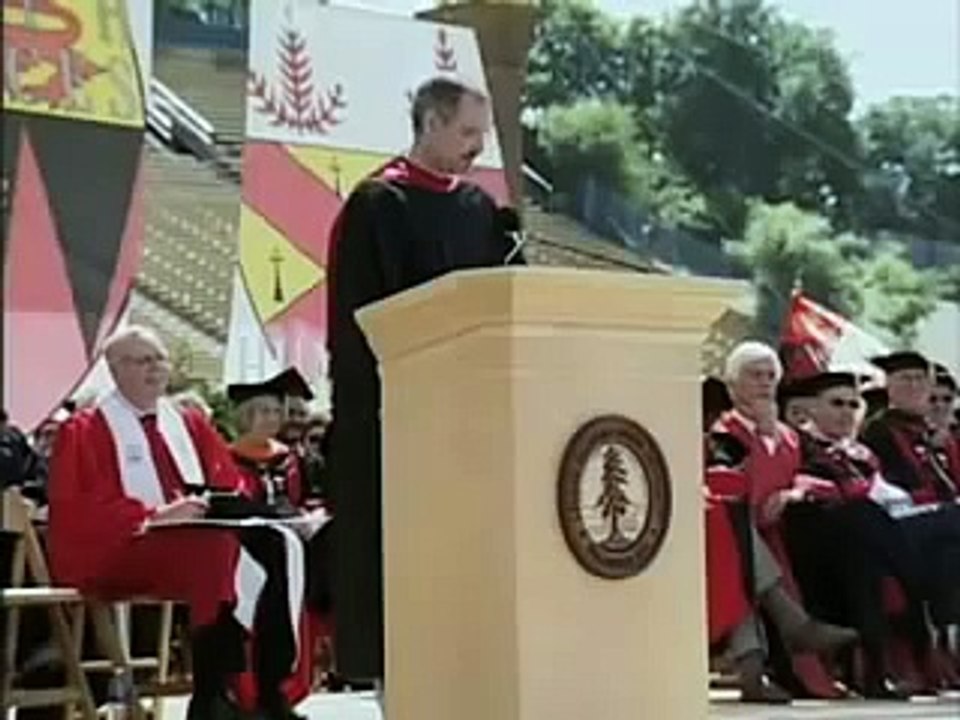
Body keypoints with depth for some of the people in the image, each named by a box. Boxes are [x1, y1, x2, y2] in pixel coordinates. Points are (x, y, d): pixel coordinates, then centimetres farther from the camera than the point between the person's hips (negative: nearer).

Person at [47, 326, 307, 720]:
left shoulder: (190, 424, 21)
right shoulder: (84, 432, 2)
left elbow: (231, 485, 20)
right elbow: (77, 511, -10)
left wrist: (217, 506, -5)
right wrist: (158, 515, -18)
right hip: (120, 550, -6)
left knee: (277, 547, -23)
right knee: (222, 551, -36)